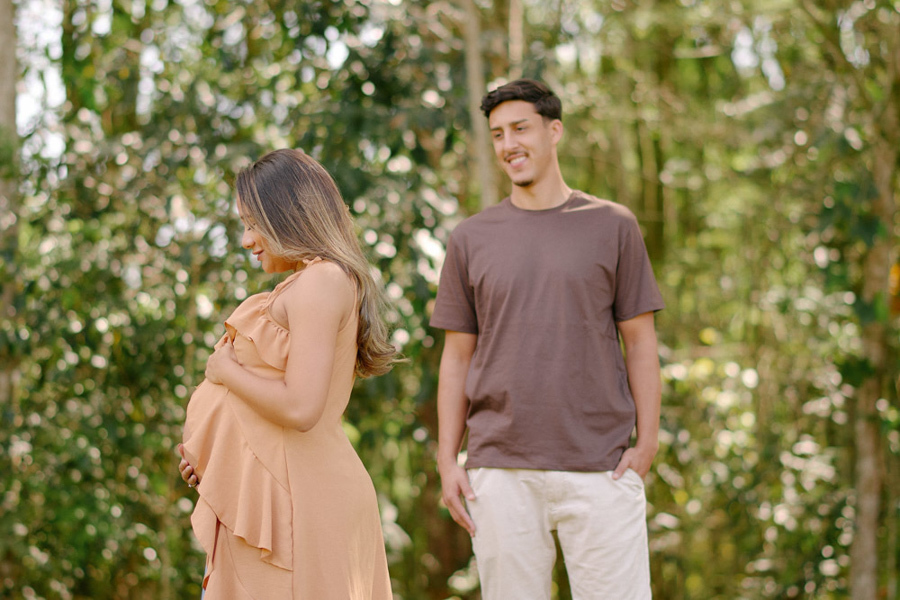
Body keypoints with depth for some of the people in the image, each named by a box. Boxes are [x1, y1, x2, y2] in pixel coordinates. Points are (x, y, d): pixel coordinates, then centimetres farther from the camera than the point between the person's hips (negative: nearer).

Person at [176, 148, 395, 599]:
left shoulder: (321, 282, -12)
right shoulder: (310, 285, 17)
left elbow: (300, 408, -22)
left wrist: (225, 369, -8)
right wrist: (211, 453, 11)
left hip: (293, 499, -9)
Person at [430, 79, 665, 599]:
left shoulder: (612, 226, 6)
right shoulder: (472, 239, 10)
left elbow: (639, 342, 6)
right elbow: (458, 356, 11)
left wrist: (647, 442, -3)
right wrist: (448, 460, 4)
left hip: (600, 468, -1)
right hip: (500, 470, 1)